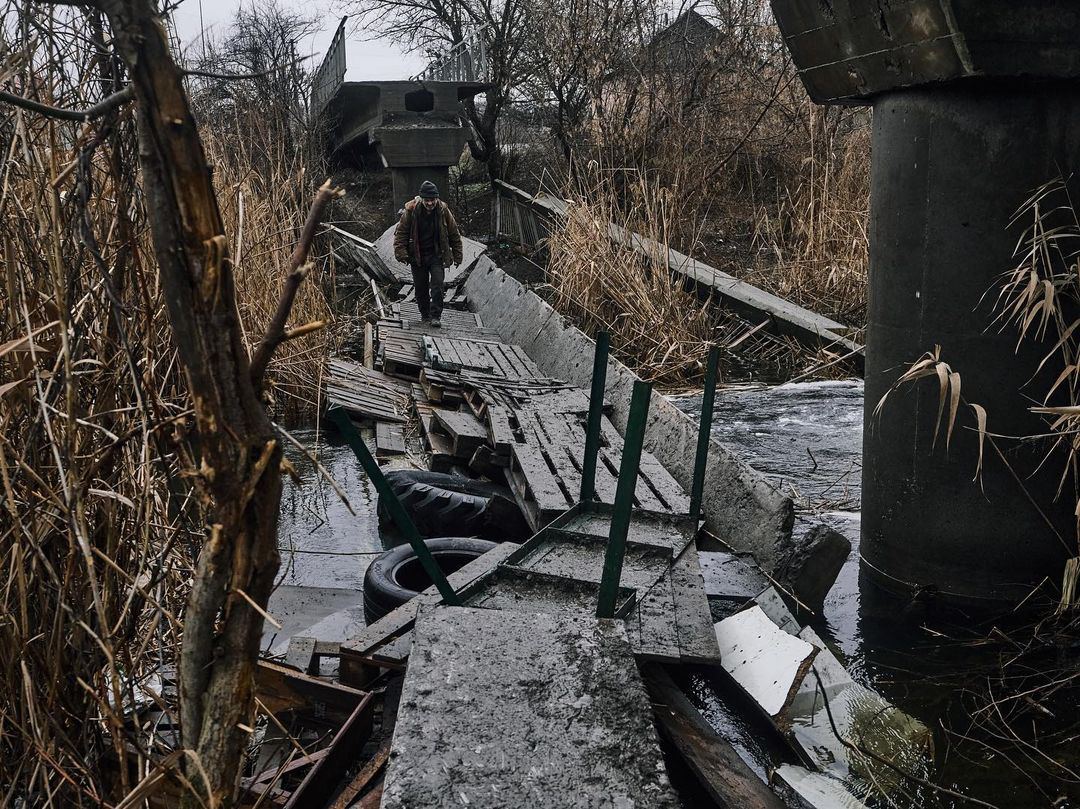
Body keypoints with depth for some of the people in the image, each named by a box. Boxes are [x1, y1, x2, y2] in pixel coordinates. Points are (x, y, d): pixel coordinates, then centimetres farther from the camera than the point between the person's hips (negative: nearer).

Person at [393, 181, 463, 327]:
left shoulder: (443, 211, -7)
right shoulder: (410, 211, -11)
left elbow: (454, 234, 3)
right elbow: (401, 233, -4)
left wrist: (457, 256, 4)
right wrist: (401, 253, -15)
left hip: (437, 255, -1)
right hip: (417, 256, 1)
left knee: (437, 284, -12)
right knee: (420, 287, 8)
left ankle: (435, 316, -7)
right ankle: (425, 314, 25)